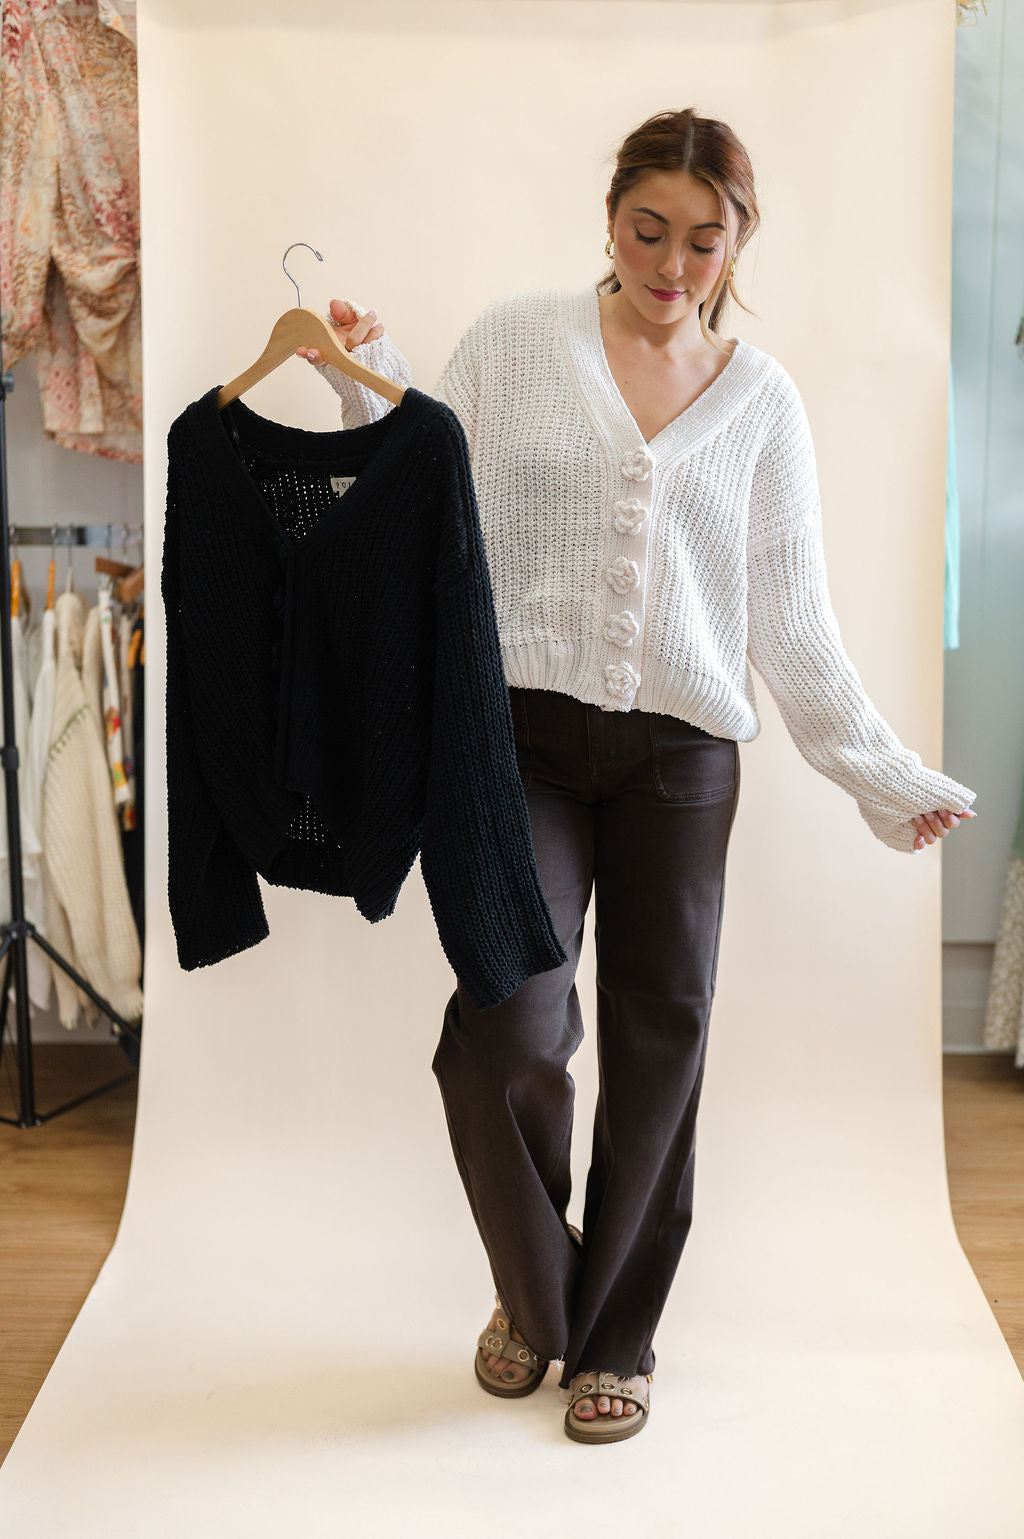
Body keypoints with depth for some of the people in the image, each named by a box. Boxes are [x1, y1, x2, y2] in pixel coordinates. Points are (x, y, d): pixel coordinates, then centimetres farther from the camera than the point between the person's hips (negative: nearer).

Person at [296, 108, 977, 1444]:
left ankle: (614, 1336, 27)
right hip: (526, 731, -1)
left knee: (659, 1043, 4)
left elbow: (793, 616, 10)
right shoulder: (517, 342, 7)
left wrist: (886, 774, 8)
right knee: (507, 1030, -12)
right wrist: (369, 388, -4)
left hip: (681, 750, 2)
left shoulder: (760, 397, 10)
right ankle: (533, 1294, 19)